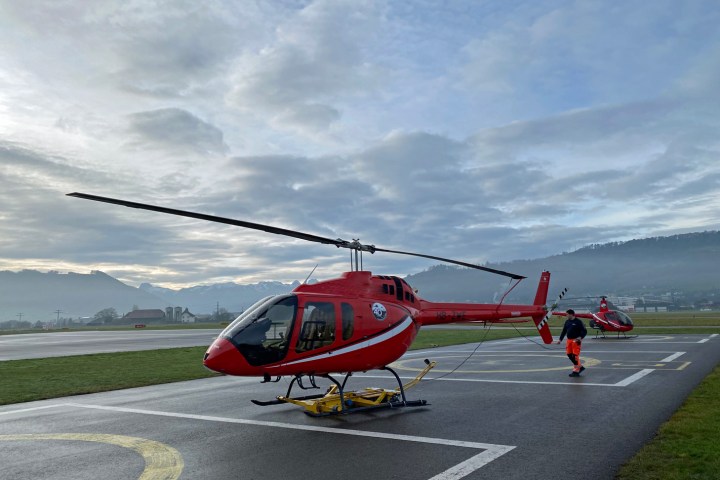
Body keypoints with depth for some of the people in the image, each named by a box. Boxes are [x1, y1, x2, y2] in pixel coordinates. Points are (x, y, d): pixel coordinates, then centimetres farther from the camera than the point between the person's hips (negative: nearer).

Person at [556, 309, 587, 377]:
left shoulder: (578, 322, -8)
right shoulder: (567, 322, 12)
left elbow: (584, 331, -9)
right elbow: (564, 331, 16)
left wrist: (581, 337, -23)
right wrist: (560, 339, 11)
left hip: (576, 341, -7)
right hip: (569, 340, 7)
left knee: (575, 355, -7)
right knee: (569, 354, 7)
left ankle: (576, 371, 1)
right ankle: (580, 367, 23)